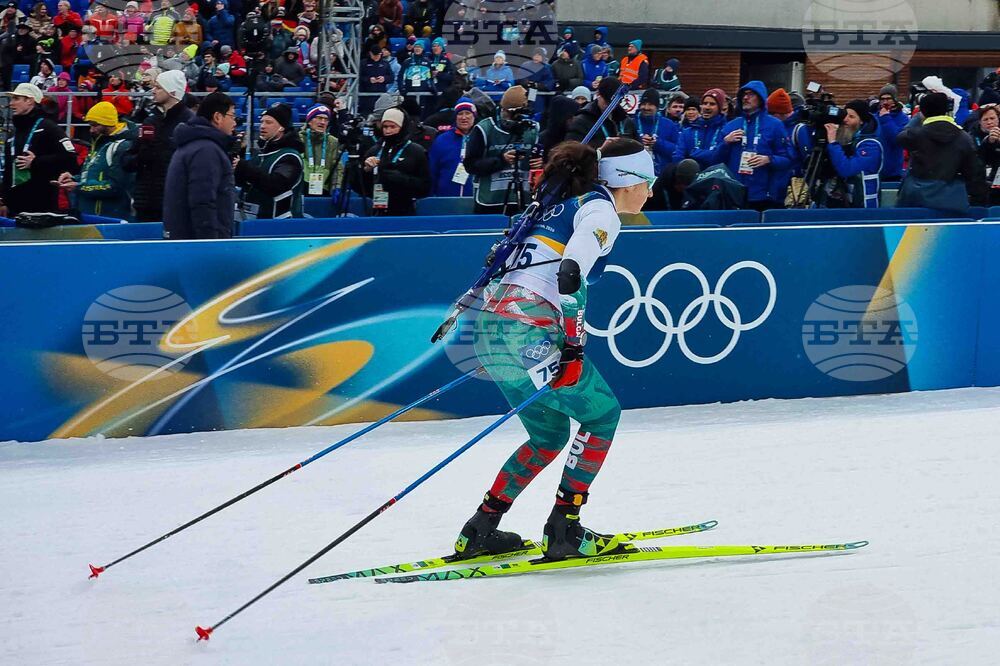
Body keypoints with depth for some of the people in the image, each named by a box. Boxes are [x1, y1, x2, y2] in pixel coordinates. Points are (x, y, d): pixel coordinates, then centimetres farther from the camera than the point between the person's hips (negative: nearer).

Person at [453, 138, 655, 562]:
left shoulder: (561, 204, 24)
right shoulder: (600, 209, -3)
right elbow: (571, 271, -20)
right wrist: (571, 347, -25)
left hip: (491, 327, 9)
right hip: (529, 331, -9)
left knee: (551, 434, 20)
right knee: (602, 413, 8)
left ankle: (479, 532, 18)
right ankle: (564, 531, 4)